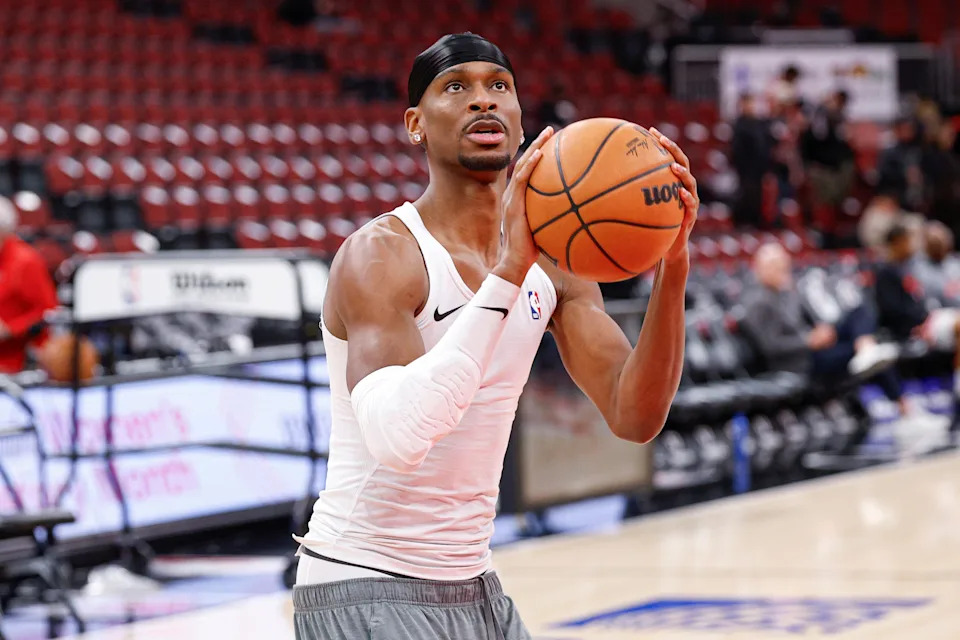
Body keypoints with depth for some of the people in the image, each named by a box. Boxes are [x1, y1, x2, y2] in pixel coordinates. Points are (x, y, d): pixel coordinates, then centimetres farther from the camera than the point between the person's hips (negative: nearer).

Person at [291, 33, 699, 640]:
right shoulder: (379, 256, -17)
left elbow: (635, 418, -5)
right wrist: (507, 274, -36)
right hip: (363, 585, -7)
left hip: (472, 586, 8)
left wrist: (672, 267, -18)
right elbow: (395, 438, -34)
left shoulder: (553, 264, 5)